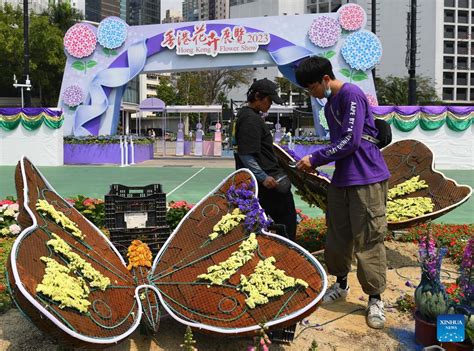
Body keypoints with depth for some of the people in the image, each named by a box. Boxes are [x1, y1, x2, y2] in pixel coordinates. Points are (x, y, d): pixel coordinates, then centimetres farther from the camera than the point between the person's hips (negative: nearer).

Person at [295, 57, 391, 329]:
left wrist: (314, 159, -11)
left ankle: (375, 299, 8)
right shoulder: (329, 105, 17)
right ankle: (341, 285, 30)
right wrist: (315, 163, 5)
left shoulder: (352, 94, -11)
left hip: (367, 179, -8)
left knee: (368, 240, -3)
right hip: (341, 179, 8)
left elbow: (350, 141, -18)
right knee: (338, 236, 12)